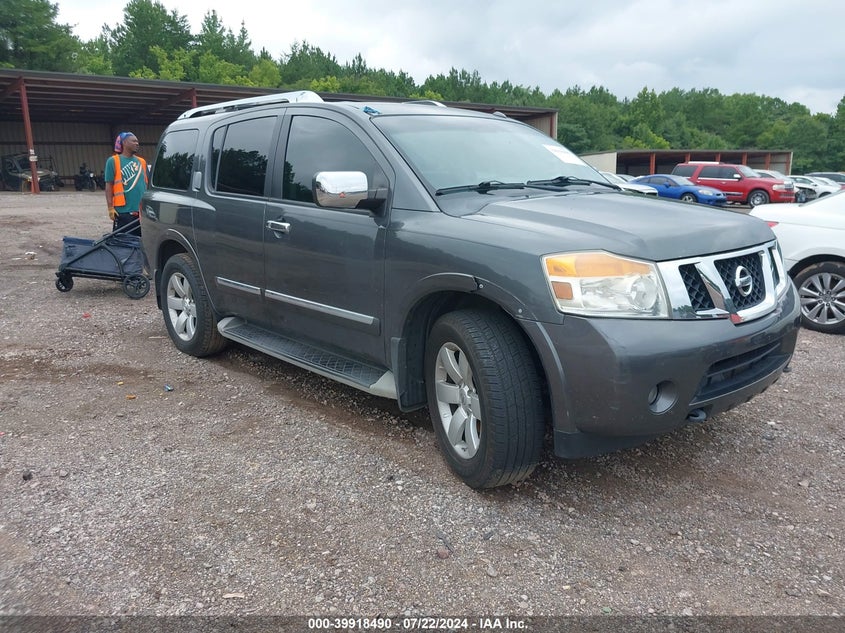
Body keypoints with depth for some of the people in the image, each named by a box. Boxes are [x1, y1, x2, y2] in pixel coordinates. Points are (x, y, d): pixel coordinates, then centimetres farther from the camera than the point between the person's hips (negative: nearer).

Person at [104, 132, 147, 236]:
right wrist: (111, 208, -10)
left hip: (142, 211, 5)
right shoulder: (113, 161, -1)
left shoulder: (141, 162, 12)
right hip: (123, 211, -5)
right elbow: (109, 186, -3)